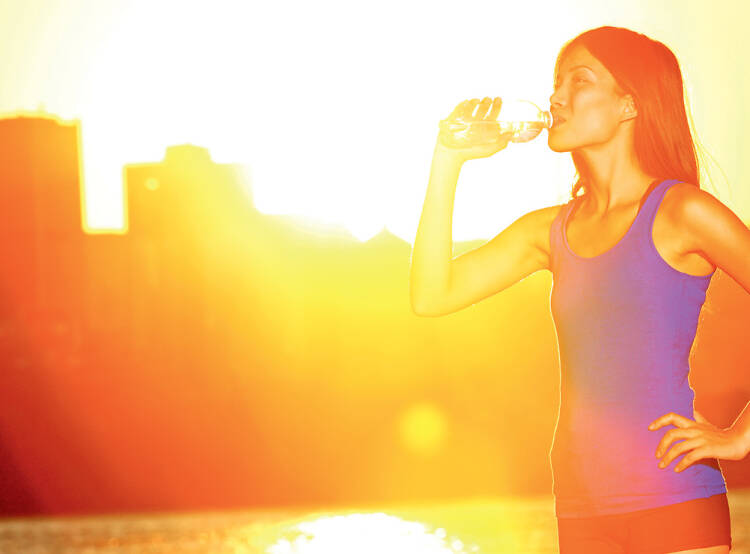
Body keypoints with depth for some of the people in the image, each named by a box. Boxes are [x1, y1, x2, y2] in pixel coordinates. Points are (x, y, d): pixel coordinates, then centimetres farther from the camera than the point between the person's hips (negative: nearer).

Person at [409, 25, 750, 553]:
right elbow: (431, 296, 4)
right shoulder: (550, 230, 11)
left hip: (674, 502, -5)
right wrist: (448, 161, 3)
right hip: (582, 510, 5)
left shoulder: (678, 212, -6)